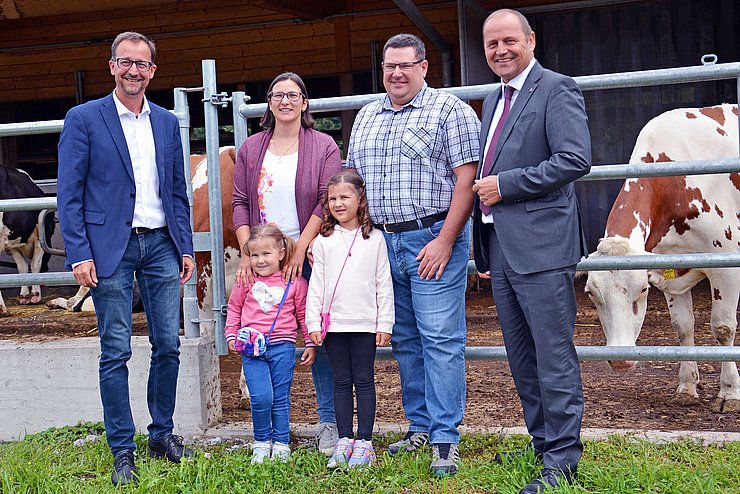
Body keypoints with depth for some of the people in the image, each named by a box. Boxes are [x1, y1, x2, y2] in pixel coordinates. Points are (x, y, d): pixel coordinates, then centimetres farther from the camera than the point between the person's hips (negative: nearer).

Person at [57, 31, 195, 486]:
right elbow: (69, 193, -4)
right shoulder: (84, 119, -1)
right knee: (115, 352, 1)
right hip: (110, 248, -4)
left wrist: (186, 247, 8)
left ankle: (162, 434, 23)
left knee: (168, 345, 6)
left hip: (161, 246, 4)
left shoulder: (167, 122, 12)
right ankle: (123, 450, 11)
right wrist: (80, 255, -11)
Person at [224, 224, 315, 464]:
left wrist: (310, 344, 8)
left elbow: (303, 314, 9)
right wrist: (231, 336, 8)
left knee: (280, 399, 6)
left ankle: (281, 444, 20)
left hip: (282, 347, 0)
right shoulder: (246, 281, 4)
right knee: (260, 397, -10)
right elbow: (234, 309, 17)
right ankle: (261, 442, 10)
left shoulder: (295, 282, 2)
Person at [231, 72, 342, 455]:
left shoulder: (324, 146, 3)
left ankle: (330, 423, 9)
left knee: (321, 337, -2)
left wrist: (300, 248, -14)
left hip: (310, 255, -2)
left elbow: (327, 202, -5)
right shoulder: (250, 149, 13)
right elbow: (240, 203, 9)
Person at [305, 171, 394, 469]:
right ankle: (344, 440, 16)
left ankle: (364, 441, 9)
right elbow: (316, 284, 5)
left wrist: (385, 323, -2)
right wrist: (313, 322, -1)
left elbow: (384, 284, 2)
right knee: (341, 382, 8)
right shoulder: (323, 241, 5)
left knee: (364, 380, 3)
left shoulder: (374, 239, 2)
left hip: (365, 323, -2)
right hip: (333, 322, 2)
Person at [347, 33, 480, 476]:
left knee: (440, 339, -5)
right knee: (405, 340, 12)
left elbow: (466, 179, -10)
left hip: (434, 239, -6)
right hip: (383, 242, 6)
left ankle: (445, 439, 1)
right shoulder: (366, 117, 16)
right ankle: (420, 426, 23)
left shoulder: (450, 111, -3)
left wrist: (444, 241, -17)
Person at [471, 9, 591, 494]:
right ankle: (542, 442, 28)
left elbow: (575, 159, -18)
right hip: (501, 249, 9)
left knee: (554, 356, -3)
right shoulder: (494, 100, 20)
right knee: (522, 358, 15)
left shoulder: (556, 89, -6)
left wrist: (505, 185, -15)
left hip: (541, 248, -9)